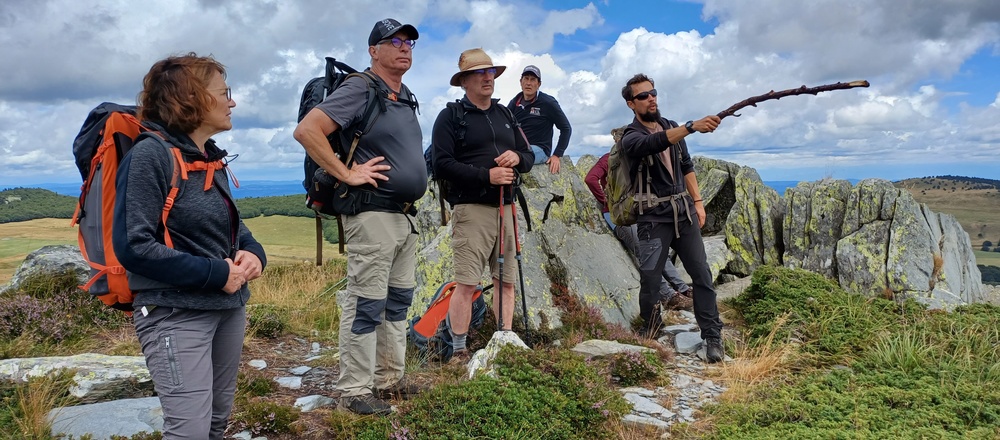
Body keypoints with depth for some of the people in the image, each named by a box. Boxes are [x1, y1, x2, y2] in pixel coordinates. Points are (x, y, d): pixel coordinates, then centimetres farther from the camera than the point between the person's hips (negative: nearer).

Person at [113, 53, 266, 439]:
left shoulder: (211, 158, 10)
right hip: (175, 313, -8)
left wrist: (253, 253, -4)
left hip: (229, 307, 8)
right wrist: (215, 274, -21)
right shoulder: (150, 154, -15)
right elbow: (133, 246, -22)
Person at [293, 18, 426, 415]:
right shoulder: (359, 89, -11)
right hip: (373, 215, -9)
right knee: (366, 305, -3)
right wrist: (346, 173, -19)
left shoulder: (406, 98, 16)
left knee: (398, 302, 15)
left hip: (405, 215, 9)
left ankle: (389, 379, 28)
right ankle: (354, 392, 8)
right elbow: (306, 130, -21)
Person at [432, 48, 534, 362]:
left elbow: (529, 156, 20)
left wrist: (517, 157, -4)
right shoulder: (450, 117, 0)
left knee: (506, 281, 9)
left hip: (505, 208, 6)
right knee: (467, 284, -8)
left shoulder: (504, 114, 20)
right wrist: (486, 175, -18)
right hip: (472, 209, -6)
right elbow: (442, 164, -11)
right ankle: (459, 353, 2)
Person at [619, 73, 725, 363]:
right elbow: (656, 142, -30)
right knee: (650, 282, -1)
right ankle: (649, 337, 20)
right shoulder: (631, 137, -7)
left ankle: (713, 338, 6)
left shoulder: (671, 126, 12)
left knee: (702, 275, -1)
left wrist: (697, 201, 10)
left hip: (684, 212, 5)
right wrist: (693, 127, -42)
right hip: (654, 218, -5)